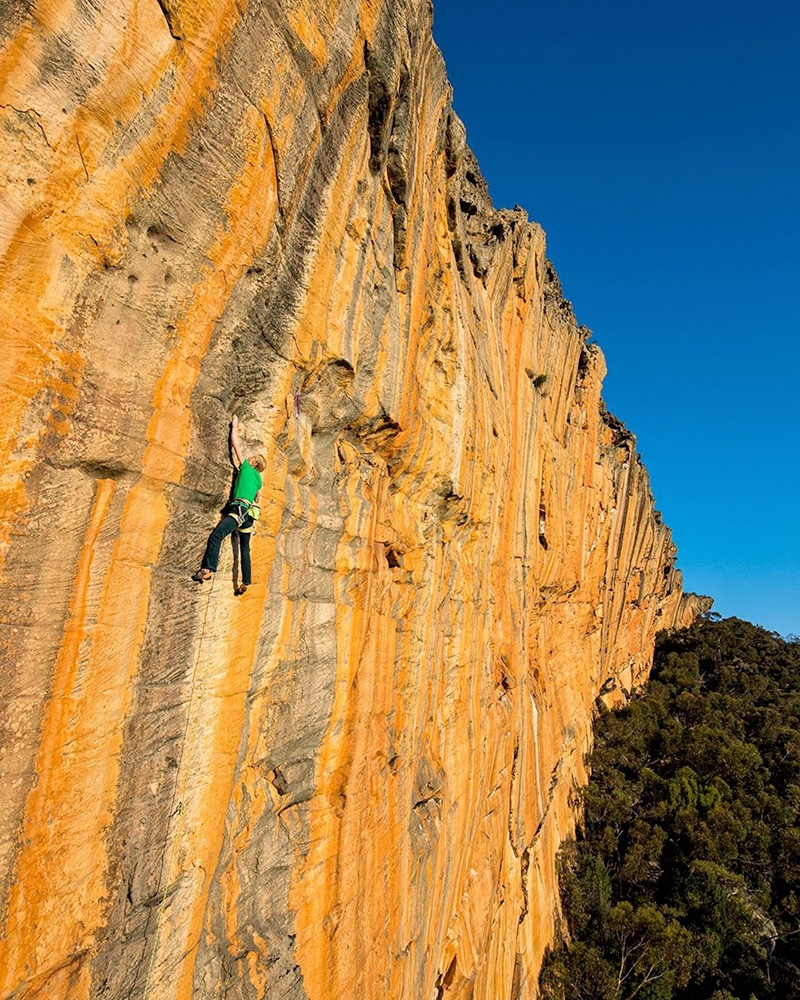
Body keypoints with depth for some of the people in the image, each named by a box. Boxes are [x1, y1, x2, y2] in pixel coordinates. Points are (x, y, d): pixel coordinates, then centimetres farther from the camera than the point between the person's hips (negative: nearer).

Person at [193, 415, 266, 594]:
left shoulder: (246, 467, 7)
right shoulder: (259, 479, 23)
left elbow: (235, 444, 13)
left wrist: (235, 426, 24)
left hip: (239, 509, -8)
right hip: (250, 513, 8)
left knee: (216, 535, -21)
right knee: (245, 549, 11)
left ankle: (208, 569, -35)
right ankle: (246, 582, 10)